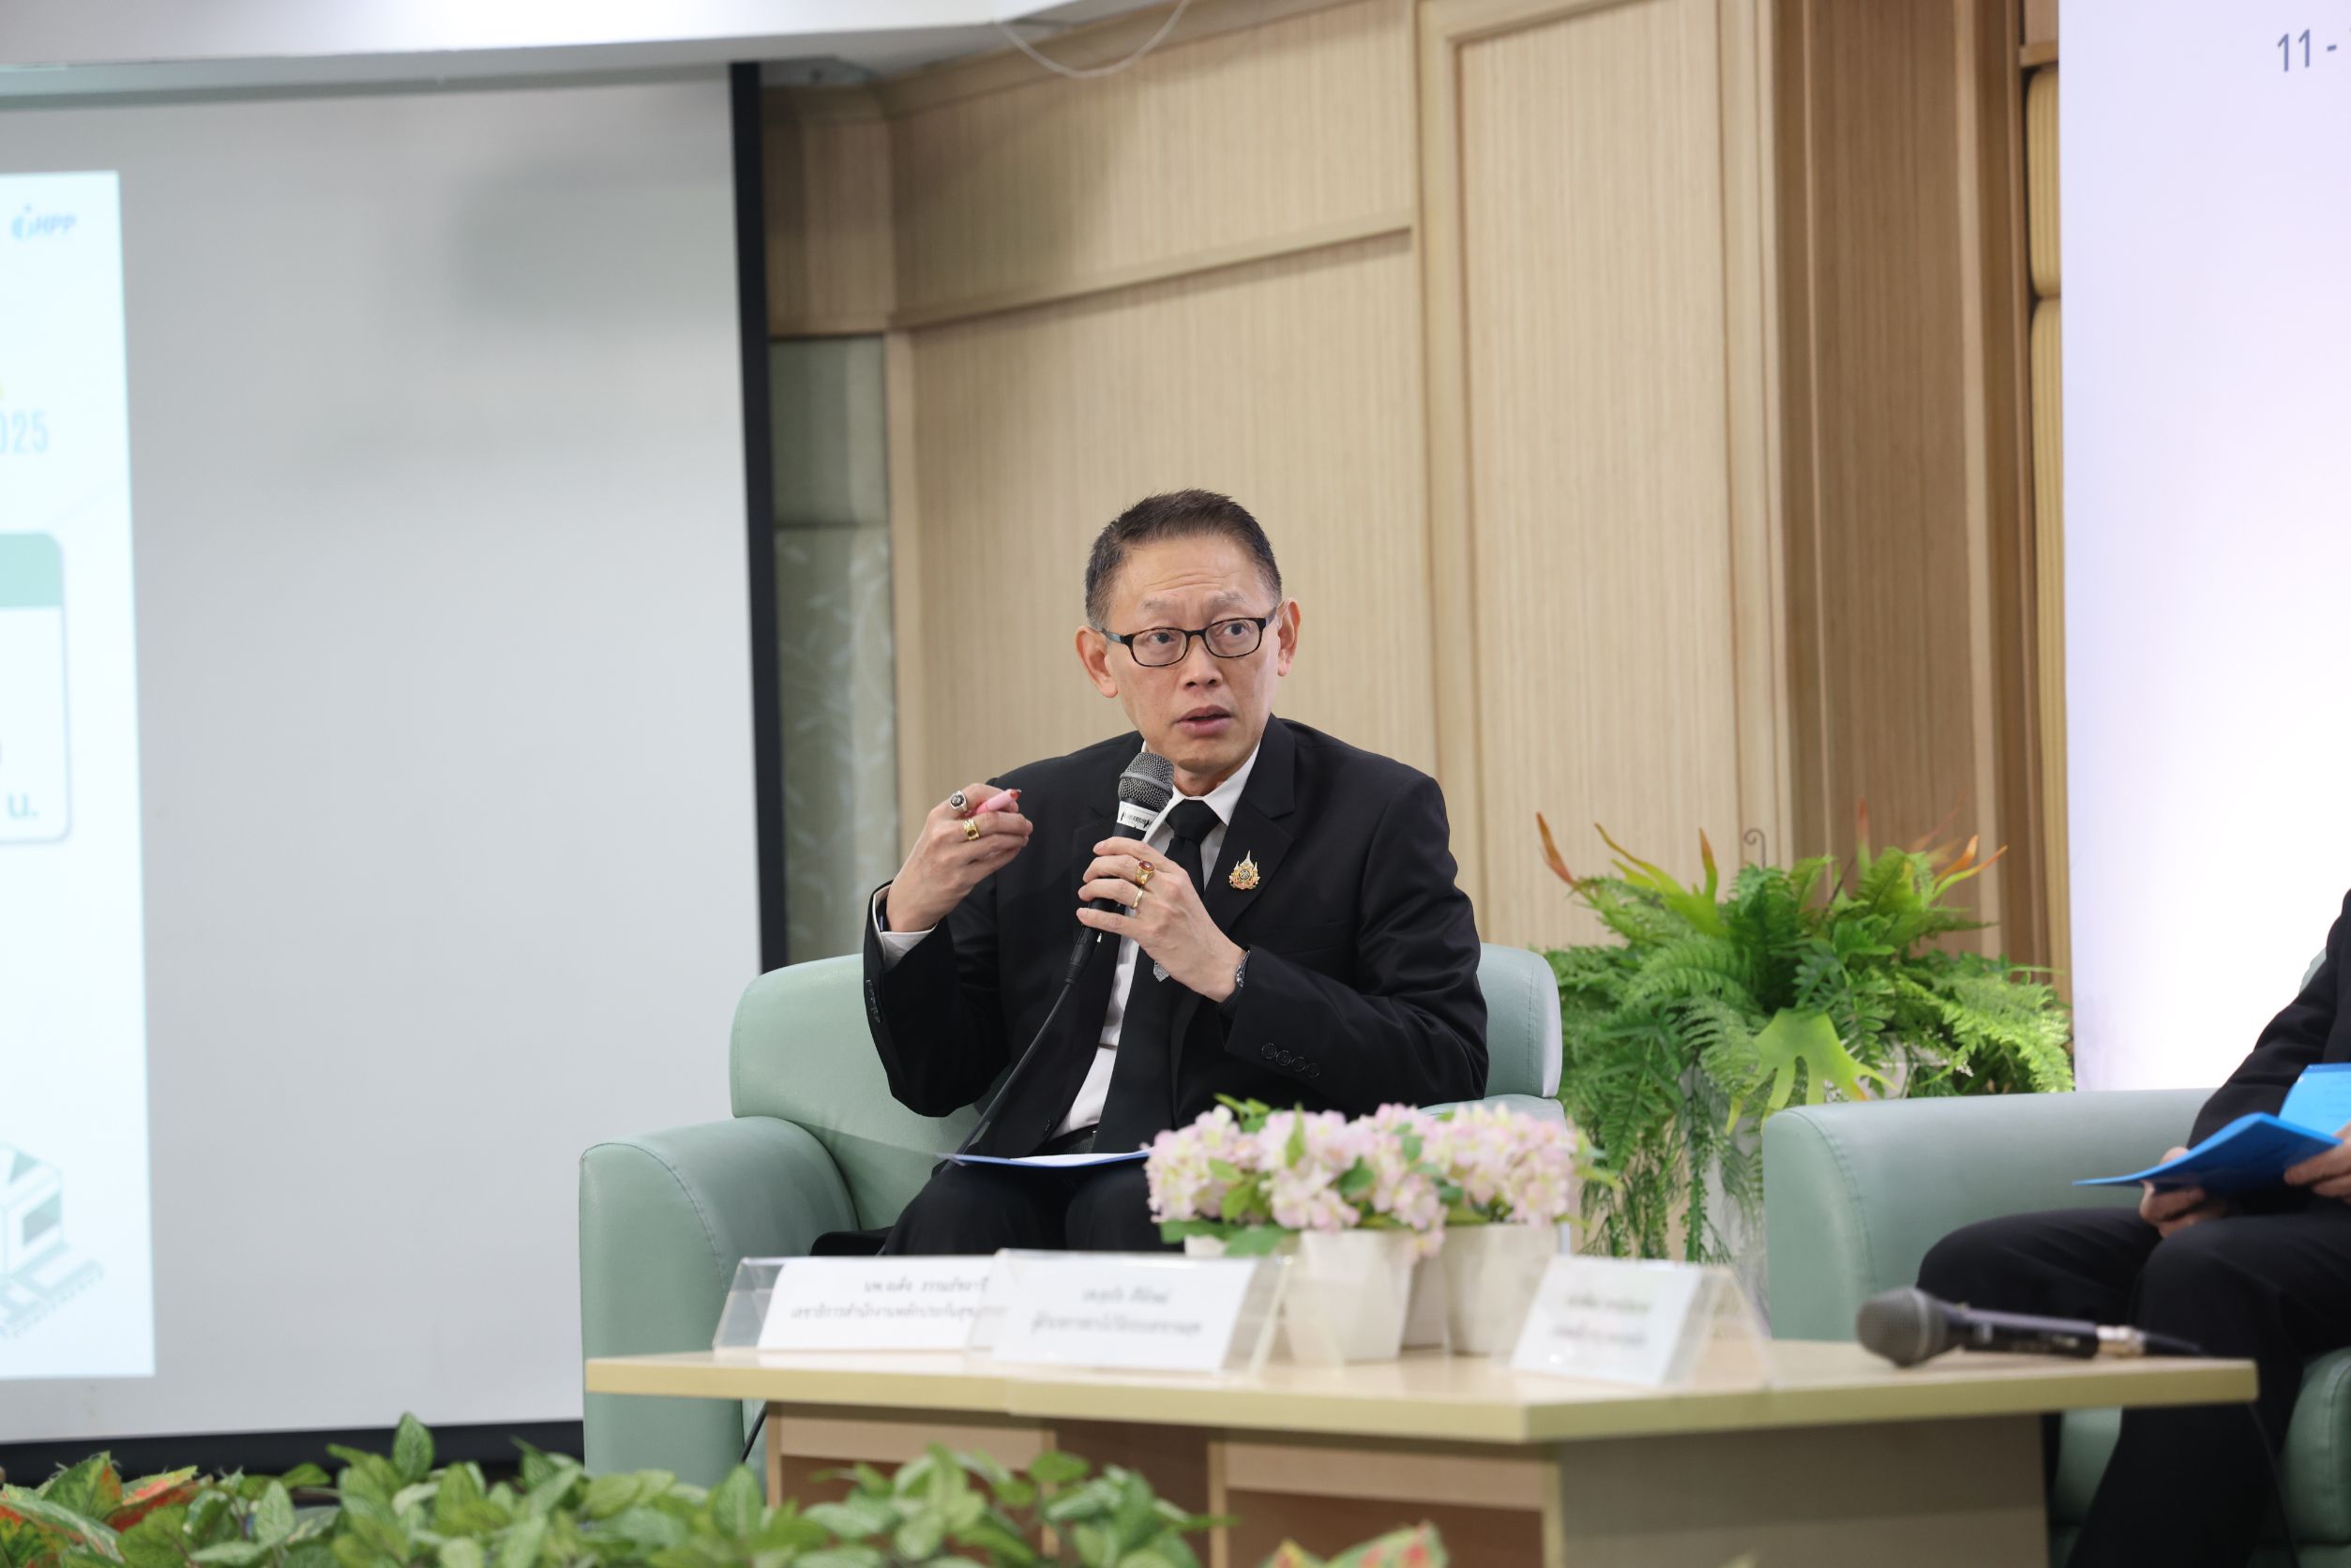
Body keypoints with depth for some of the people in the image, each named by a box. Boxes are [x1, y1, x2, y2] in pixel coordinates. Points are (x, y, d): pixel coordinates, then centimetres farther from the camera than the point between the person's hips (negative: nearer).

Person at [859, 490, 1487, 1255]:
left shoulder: (1384, 812, 5)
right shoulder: (1034, 813, 17)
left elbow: (1449, 1070, -7)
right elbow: (934, 1084, 18)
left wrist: (1223, 969, -16)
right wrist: (908, 917, -2)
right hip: (1041, 1182, 3)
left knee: (1128, 1210, -37)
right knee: (952, 1217, -32)